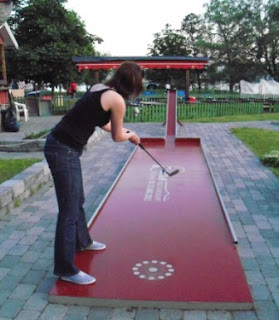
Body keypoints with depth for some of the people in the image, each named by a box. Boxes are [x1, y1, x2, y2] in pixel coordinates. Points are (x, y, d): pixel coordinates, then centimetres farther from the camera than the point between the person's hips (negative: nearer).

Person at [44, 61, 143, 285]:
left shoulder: (99, 88, 11)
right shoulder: (117, 100, -13)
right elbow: (117, 137, 1)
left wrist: (124, 131, 33)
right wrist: (131, 135, 21)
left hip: (62, 146, 10)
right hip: (63, 151, -10)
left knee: (78, 200, 25)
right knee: (69, 210, -2)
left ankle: (82, 241, 46)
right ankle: (66, 269, 10)